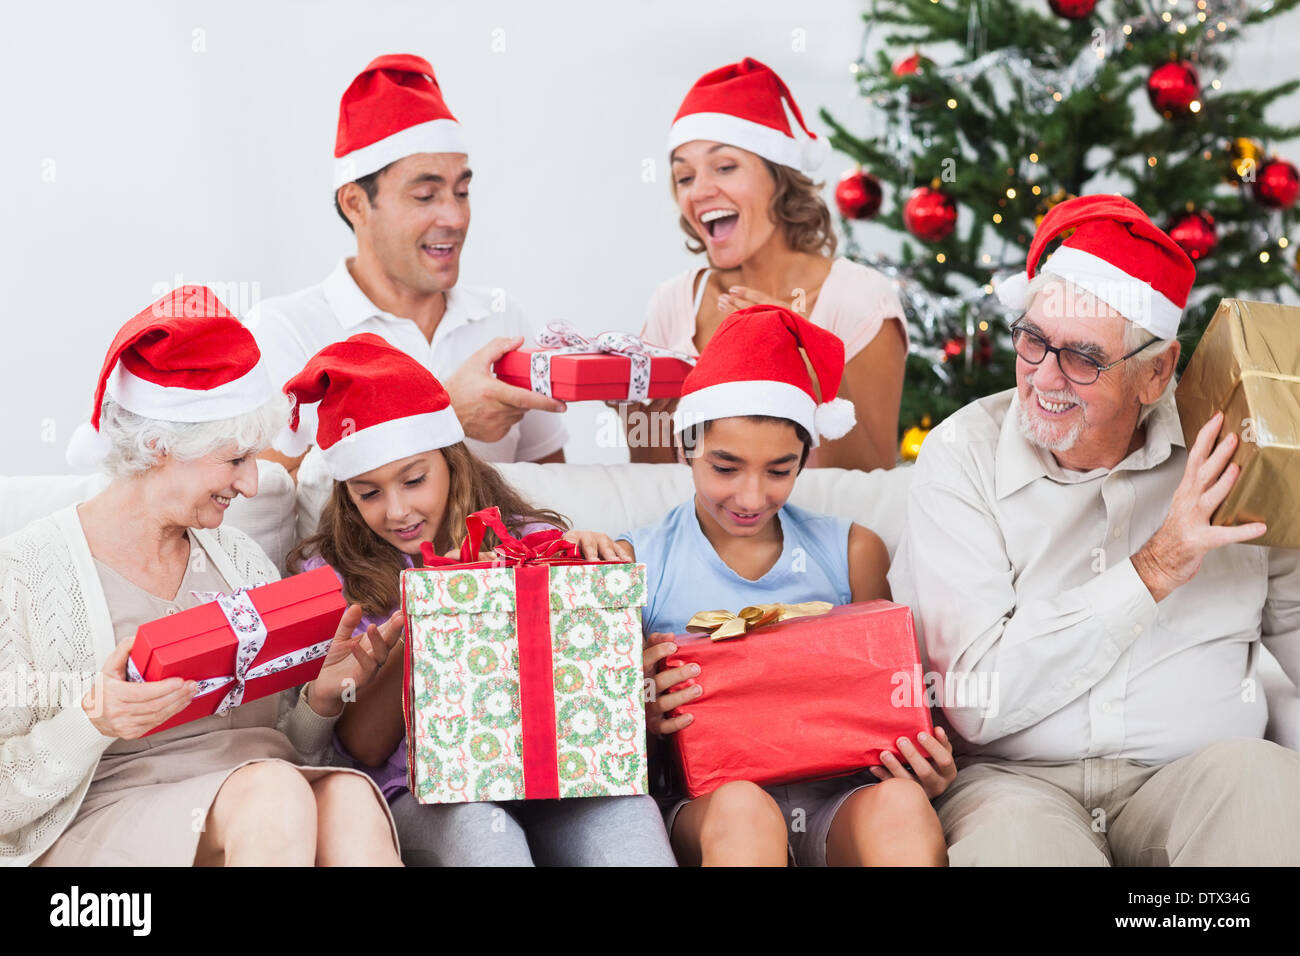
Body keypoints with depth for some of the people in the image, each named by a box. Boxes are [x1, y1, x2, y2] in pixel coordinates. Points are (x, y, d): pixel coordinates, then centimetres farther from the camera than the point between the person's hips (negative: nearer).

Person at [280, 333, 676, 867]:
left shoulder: (529, 542, 12)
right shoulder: (334, 575, 11)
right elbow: (365, 746, 4)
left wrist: (587, 561, -8)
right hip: (421, 796, -1)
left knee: (624, 811, -33)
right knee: (474, 820, -36)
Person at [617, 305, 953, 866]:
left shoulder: (853, 553, 14)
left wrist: (925, 768, -3)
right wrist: (640, 721, -14)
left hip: (834, 796, 2)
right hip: (704, 801, -1)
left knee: (900, 803, -34)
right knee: (743, 808, -37)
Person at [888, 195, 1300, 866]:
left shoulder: (1220, 457, 4)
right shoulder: (961, 456, -1)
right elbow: (974, 698, -10)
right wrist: (1153, 571, -13)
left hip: (1192, 777, 3)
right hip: (1013, 779, -2)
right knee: (1013, 833, -36)